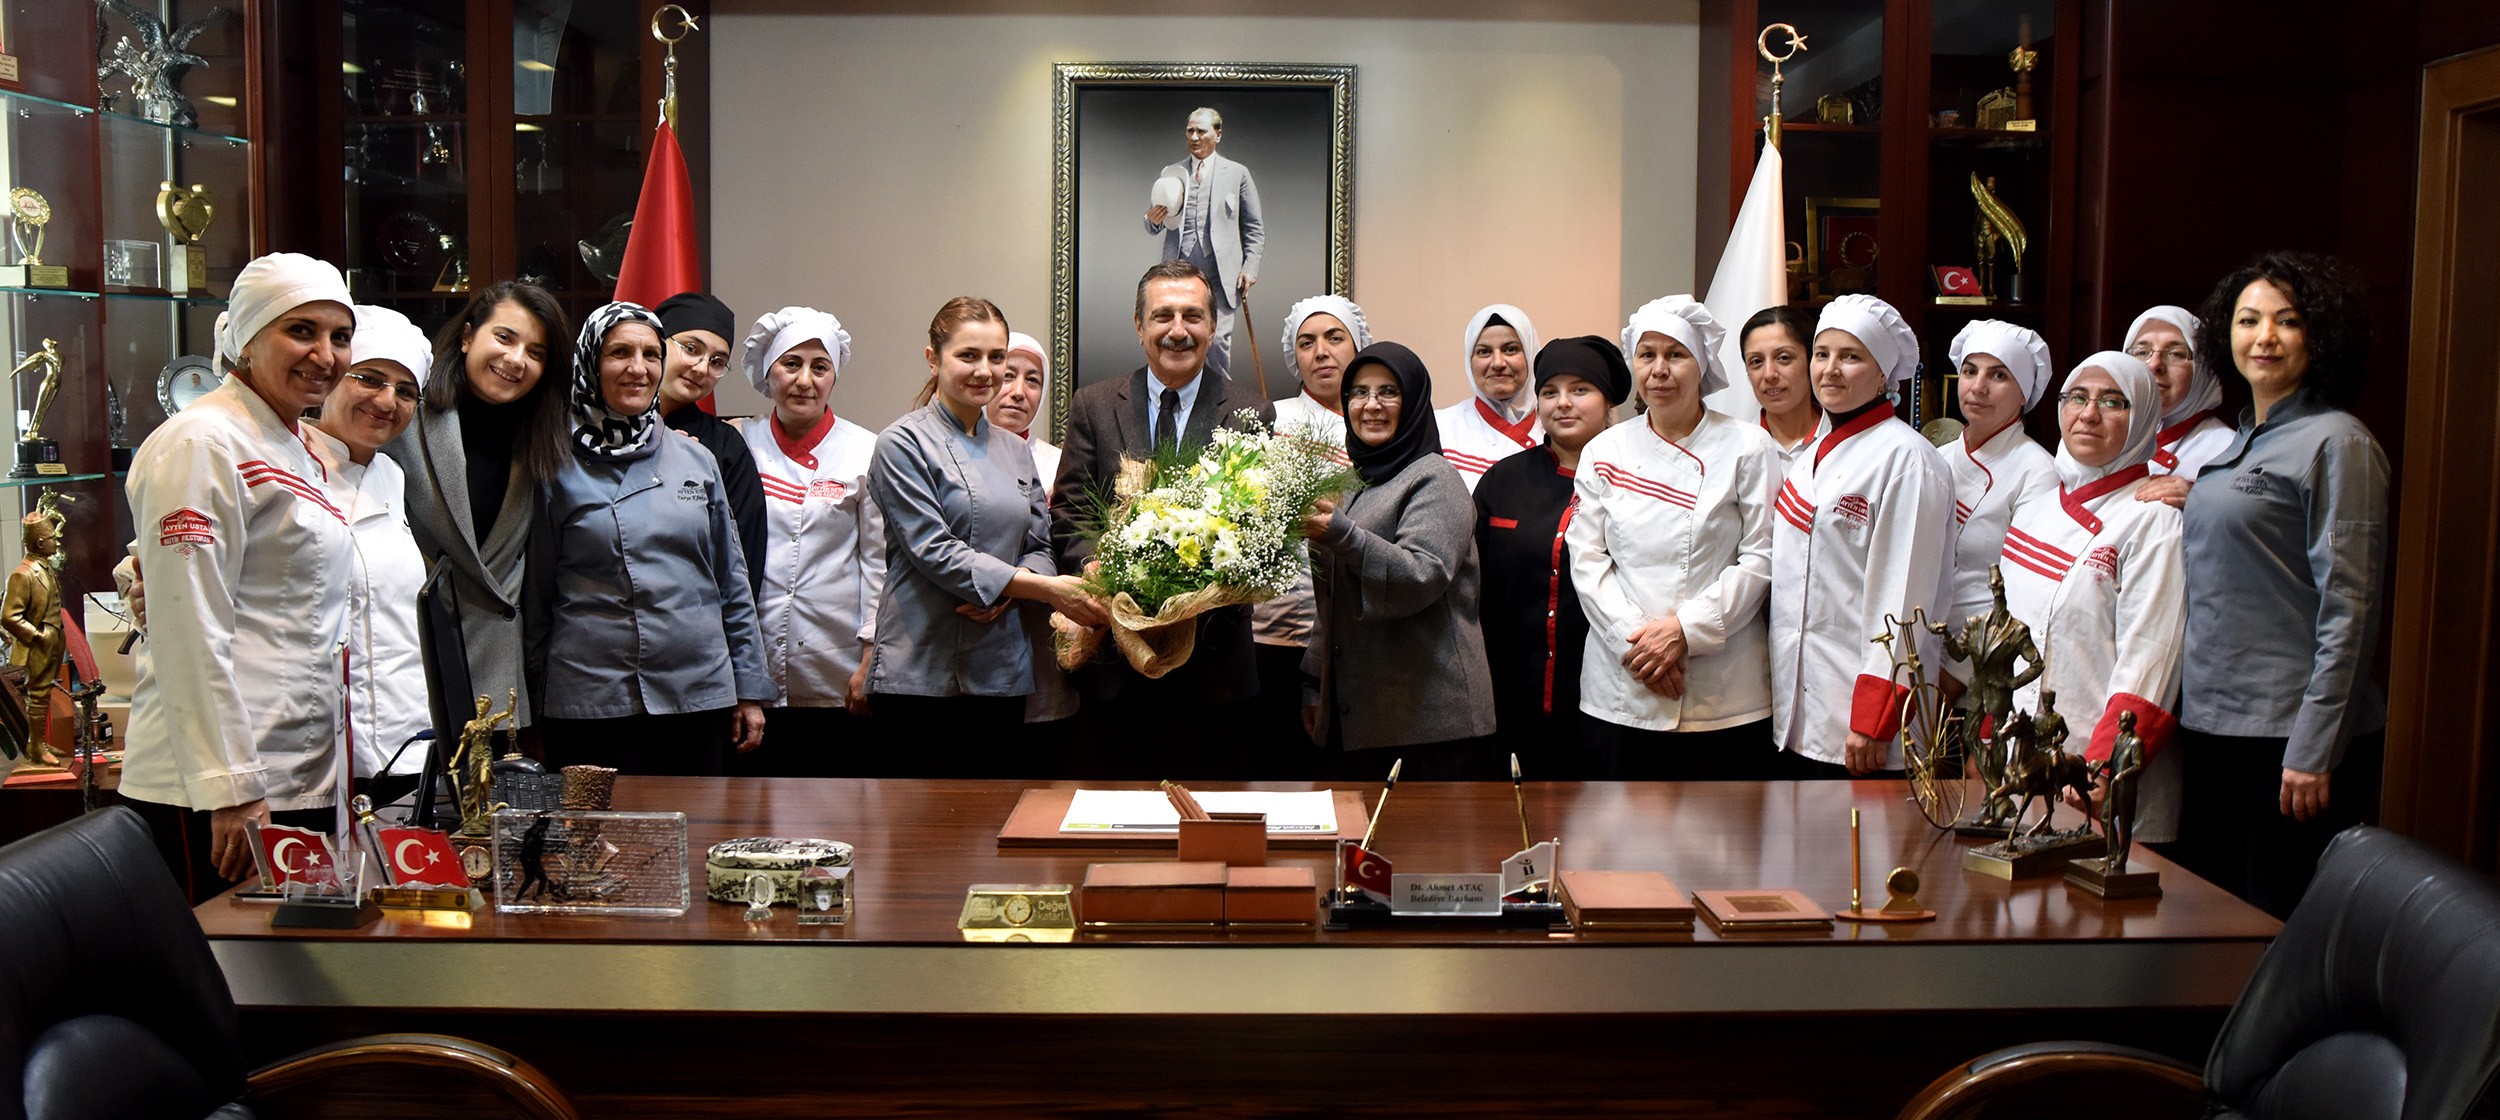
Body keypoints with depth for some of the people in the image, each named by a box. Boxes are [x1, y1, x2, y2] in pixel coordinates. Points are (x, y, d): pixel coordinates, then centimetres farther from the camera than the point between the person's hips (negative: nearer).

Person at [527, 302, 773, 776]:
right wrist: (536, 704, 5)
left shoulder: (697, 462, 9)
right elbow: (536, 596, 5)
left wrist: (750, 690, 10)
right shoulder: (558, 470, 1)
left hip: (701, 699, 3)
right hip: (590, 707, -3)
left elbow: (733, 585, 13)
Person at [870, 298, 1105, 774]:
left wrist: (1006, 594, -9)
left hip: (1004, 670, 5)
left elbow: (1041, 546, 14)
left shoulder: (1016, 450, 15)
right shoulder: (903, 443, -4)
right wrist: (1044, 589, -17)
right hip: (923, 672, -5)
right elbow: (934, 552, -13)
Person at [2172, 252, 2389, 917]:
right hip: (2211, 722, 8)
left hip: (2290, 732, -8)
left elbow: (2347, 606, -14)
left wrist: (2314, 749, -17)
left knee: (2280, 924, 1)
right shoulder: (2234, 445, 14)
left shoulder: (2335, 443, -9)